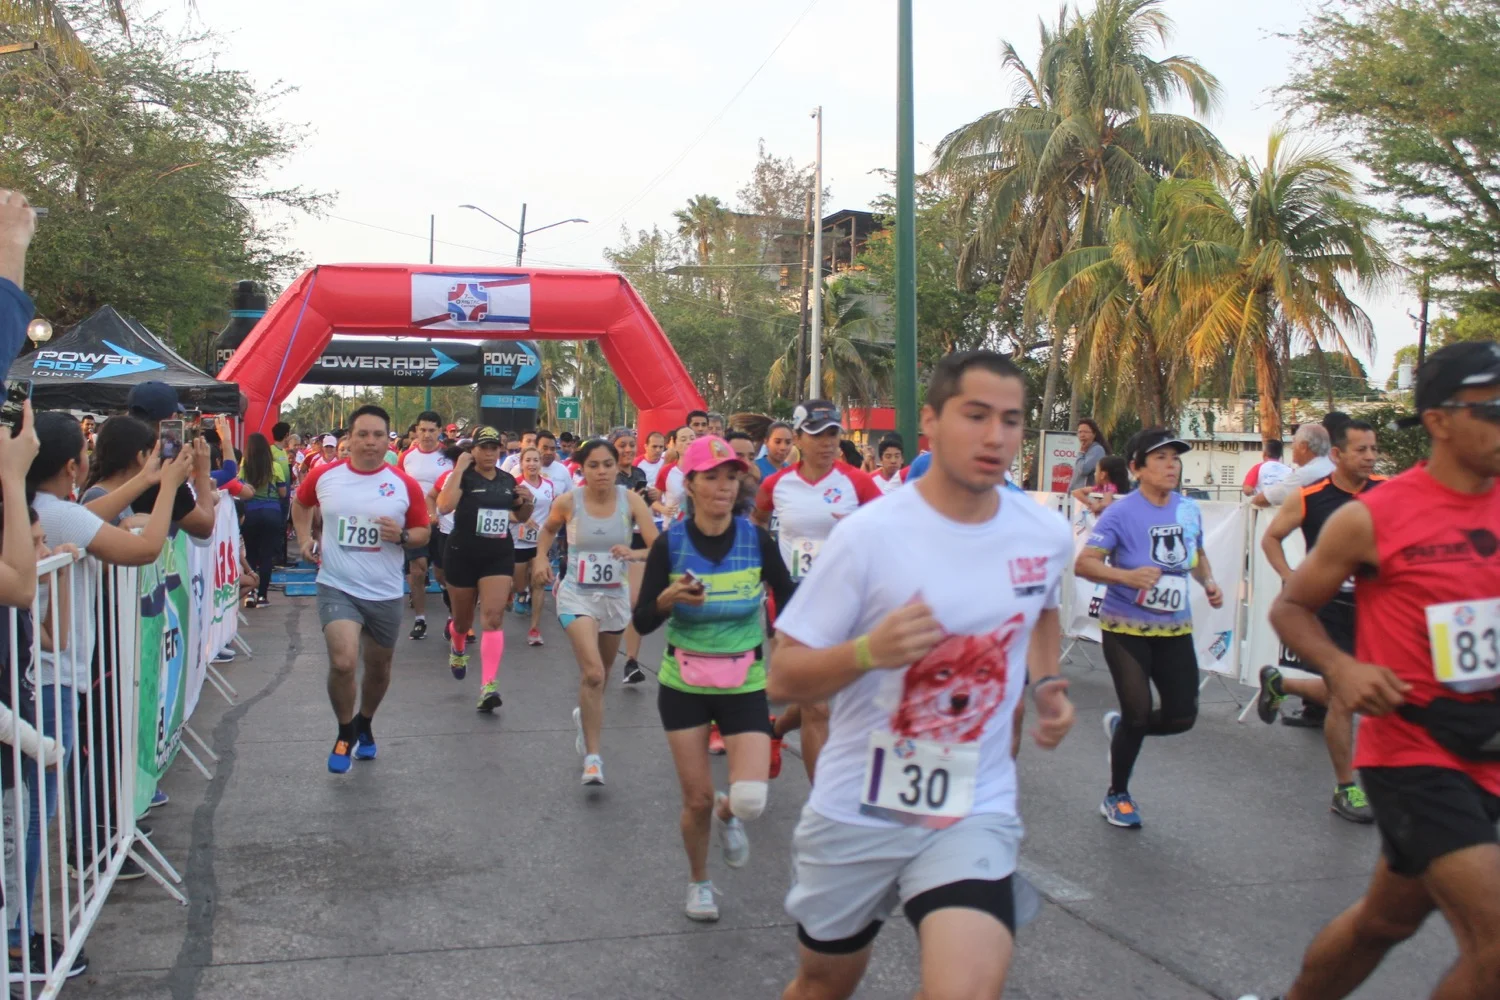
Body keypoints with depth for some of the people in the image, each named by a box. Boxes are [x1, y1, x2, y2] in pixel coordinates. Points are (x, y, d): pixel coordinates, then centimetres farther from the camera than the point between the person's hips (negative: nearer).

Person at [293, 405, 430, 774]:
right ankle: (345, 732, 8)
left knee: (378, 667, 17)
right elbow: (300, 503, 18)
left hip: (385, 593, 2)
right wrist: (305, 538, 3)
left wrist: (403, 536, -17)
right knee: (343, 663, -20)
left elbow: (424, 532, 4)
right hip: (337, 587, -1)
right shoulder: (324, 475, -3)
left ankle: (365, 726, 46)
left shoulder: (405, 485, -6)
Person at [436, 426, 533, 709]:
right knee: (463, 617, 16)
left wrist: (527, 502, -1)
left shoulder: (508, 480, 6)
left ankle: (489, 685, -16)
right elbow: (445, 506, -27)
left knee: (493, 617, -12)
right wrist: (459, 469, -24)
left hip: (499, 556, 2)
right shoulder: (461, 476, -8)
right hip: (463, 555, -2)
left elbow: (521, 517, 21)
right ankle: (458, 649, 52)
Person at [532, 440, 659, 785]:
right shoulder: (568, 502, -10)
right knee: (593, 673, -20)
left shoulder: (631, 500, -10)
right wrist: (541, 557, -3)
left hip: (616, 596, 3)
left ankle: (586, 715, 53)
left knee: (598, 673, 20)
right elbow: (549, 529, 13)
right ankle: (592, 757, -13)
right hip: (577, 595, -3)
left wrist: (634, 553, -35)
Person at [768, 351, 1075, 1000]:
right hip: (856, 809, -1)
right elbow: (782, 678, -13)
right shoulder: (870, 534, -15)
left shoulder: (1048, 537, -2)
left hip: (974, 812, 2)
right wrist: (869, 650, -30)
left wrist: (1045, 683, 6)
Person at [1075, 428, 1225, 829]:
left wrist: (1208, 582, 2)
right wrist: (1128, 576, -35)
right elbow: (1084, 563, -19)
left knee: (1182, 716, 1)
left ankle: (1120, 726, 34)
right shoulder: (1123, 511, -14)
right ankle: (1117, 797, 19)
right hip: (1126, 627, -5)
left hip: (1175, 629, 5)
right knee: (1138, 713, -6)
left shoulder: (1189, 509, 4)